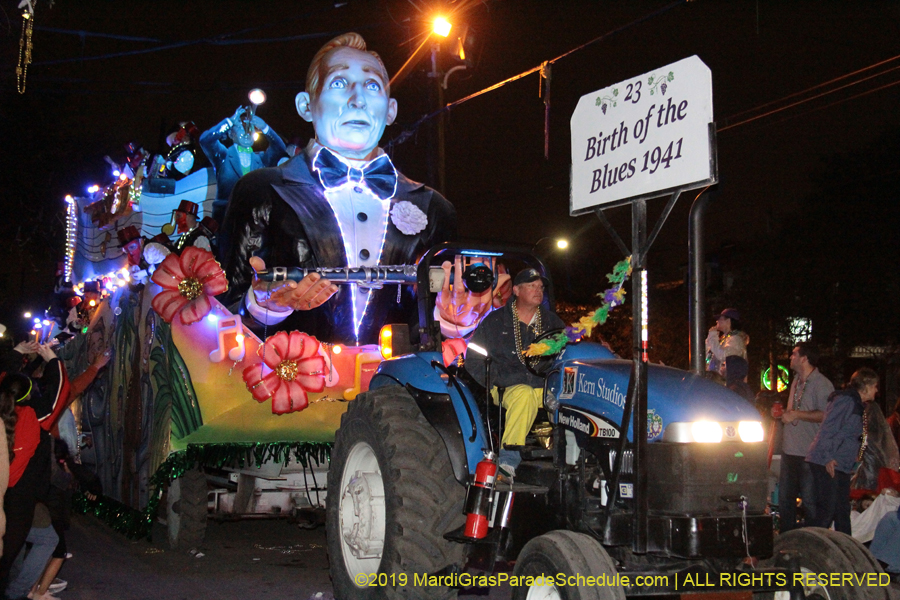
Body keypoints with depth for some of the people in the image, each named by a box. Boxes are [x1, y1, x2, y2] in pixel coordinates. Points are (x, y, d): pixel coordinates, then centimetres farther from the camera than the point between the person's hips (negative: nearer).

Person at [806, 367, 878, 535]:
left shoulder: (857, 405, 19)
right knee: (827, 510, -12)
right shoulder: (846, 401, -12)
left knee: (843, 512, 13)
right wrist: (828, 458, -24)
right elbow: (828, 428, -19)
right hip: (827, 464, -10)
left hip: (842, 466, 10)